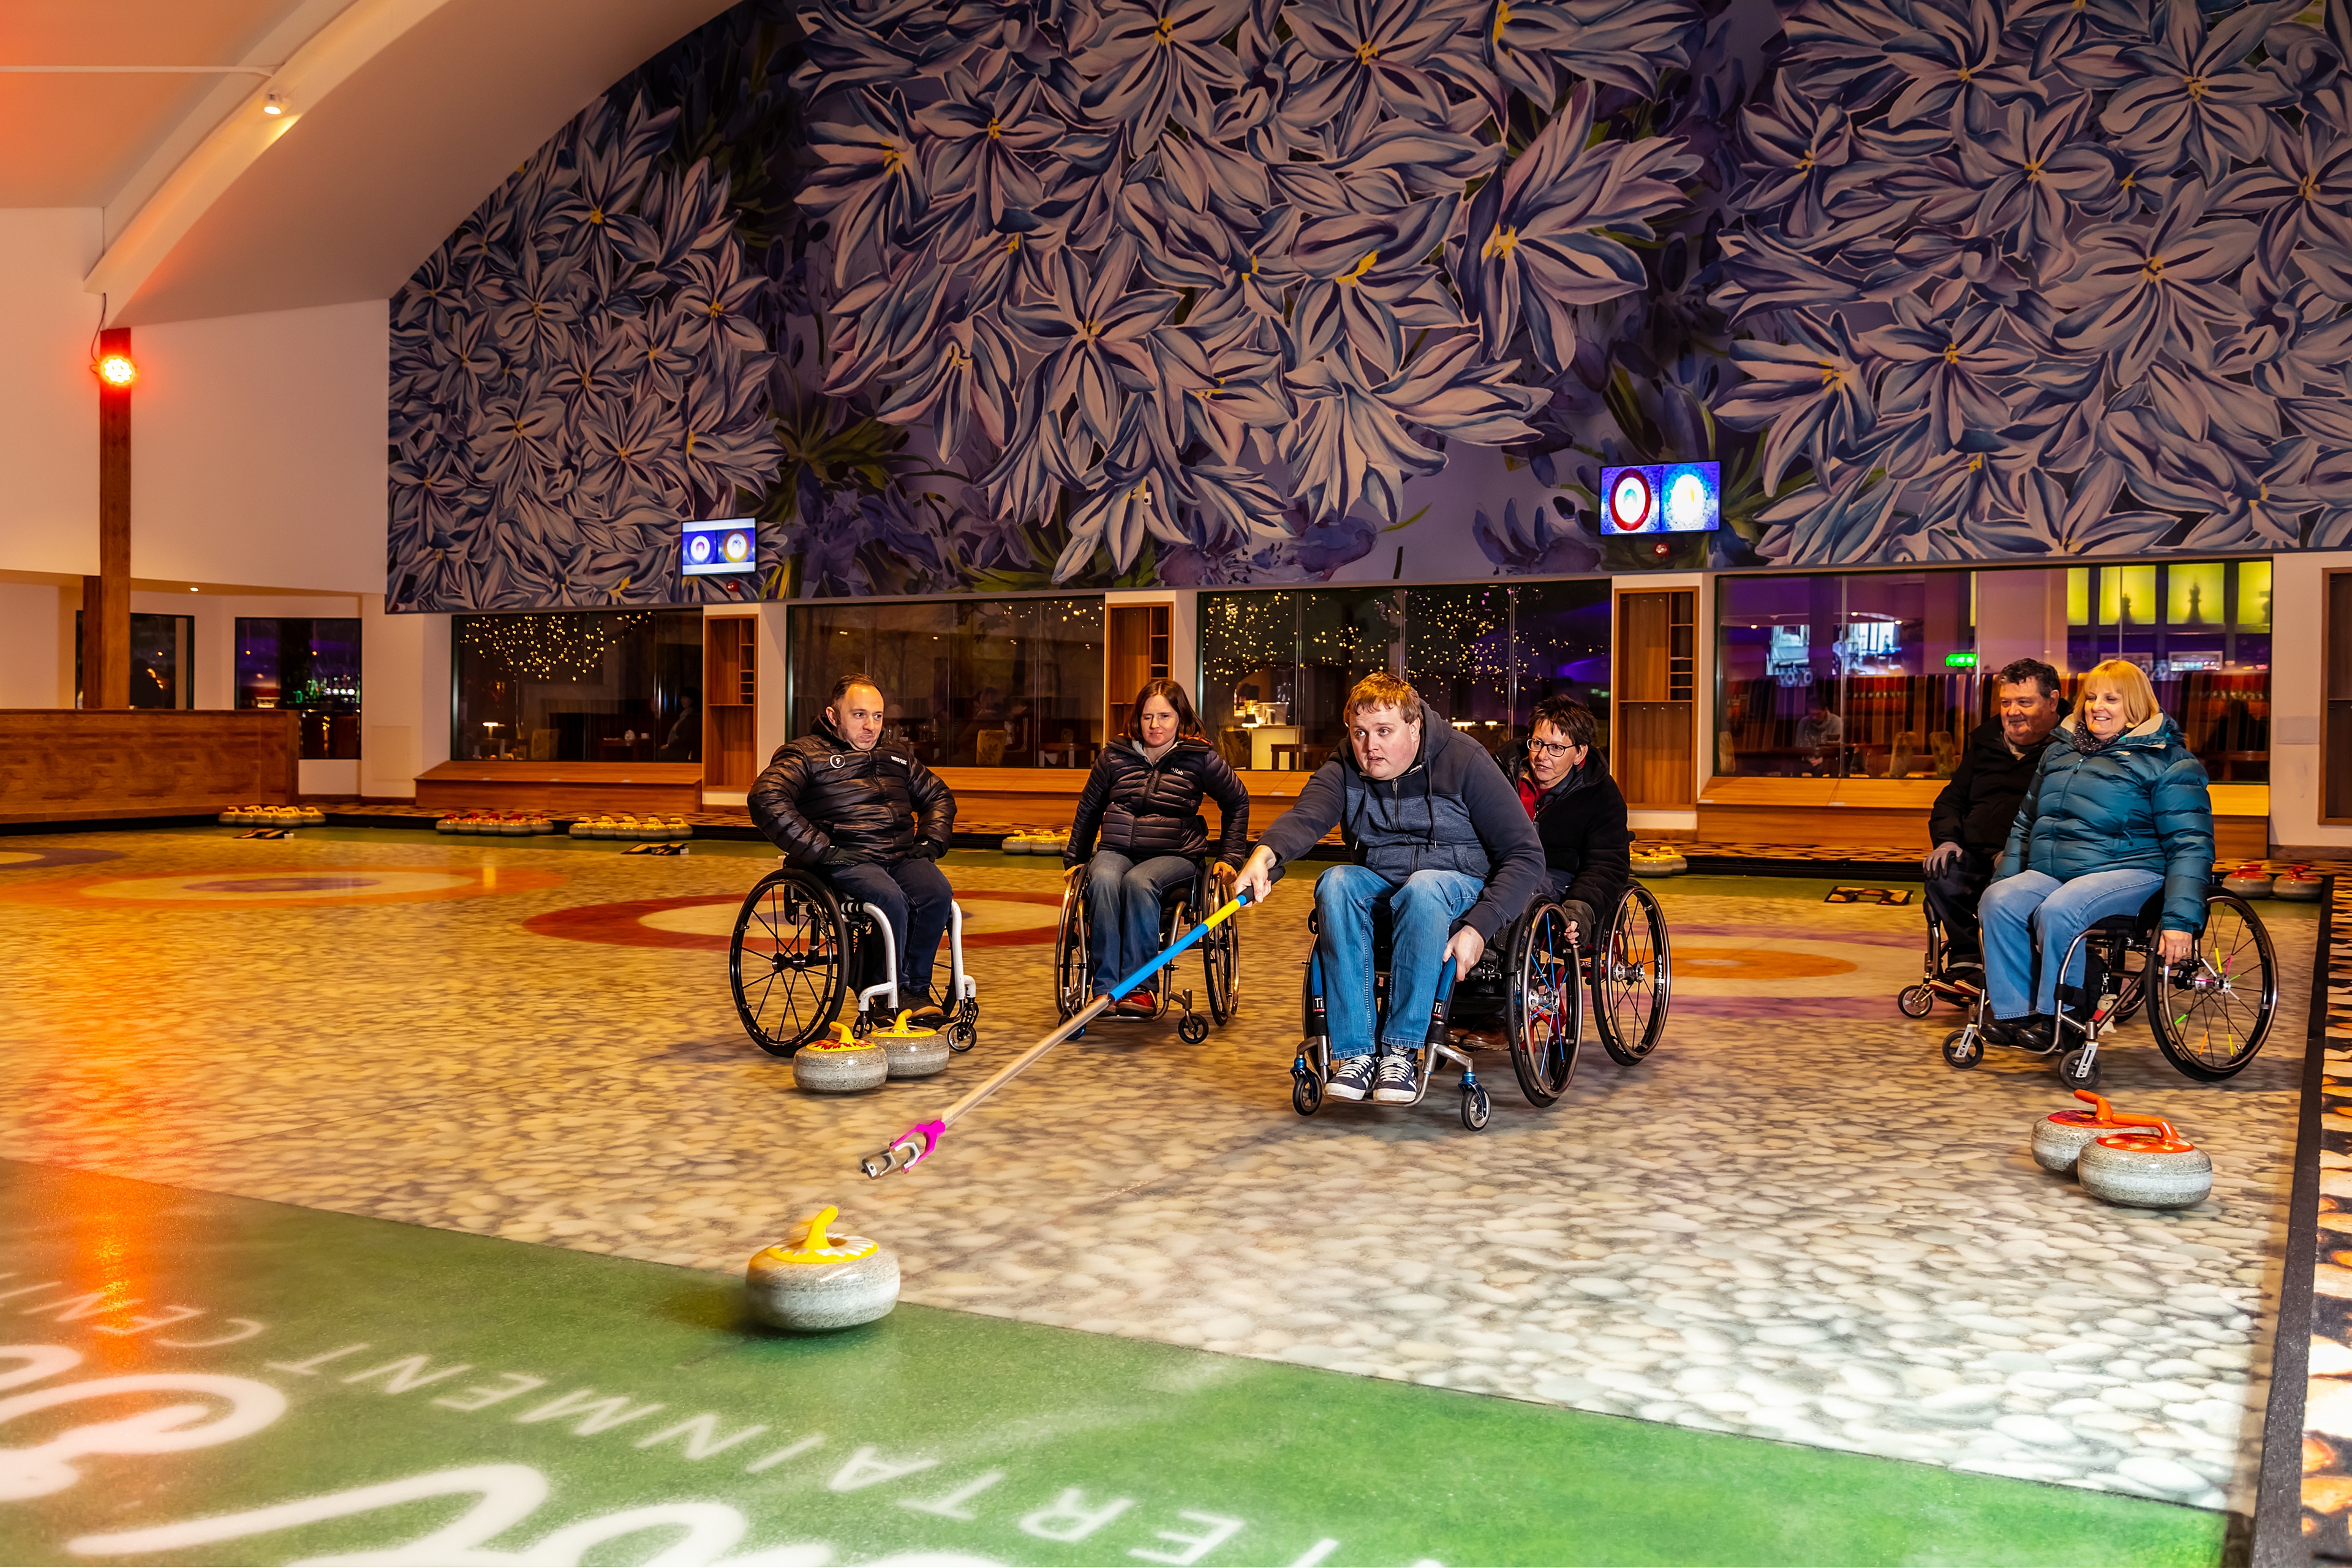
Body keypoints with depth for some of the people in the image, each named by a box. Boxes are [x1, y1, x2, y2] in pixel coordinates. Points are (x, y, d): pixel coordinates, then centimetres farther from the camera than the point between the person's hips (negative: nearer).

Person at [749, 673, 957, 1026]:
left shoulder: (895, 759, 25)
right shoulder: (805, 754, 4)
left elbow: (939, 795, 36)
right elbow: (767, 800, -13)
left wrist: (931, 839, 14)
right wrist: (823, 850, -19)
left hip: (900, 855, 6)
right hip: (842, 860, -5)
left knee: (936, 892, -26)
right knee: (891, 898, -34)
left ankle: (916, 989, -14)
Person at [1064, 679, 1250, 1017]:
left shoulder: (1200, 759, 4)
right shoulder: (1114, 756, 10)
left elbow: (1237, 802, 17)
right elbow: (1088, 809, 23)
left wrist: (1229, 857, 13)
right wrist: (1074, 860, 24)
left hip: (1174, 856, -2)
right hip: (1115, 851, 2)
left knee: (1138, 882, -36)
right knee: (1103, 881, -34)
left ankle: (1140, 987, -34)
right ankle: (1106, 987, -35)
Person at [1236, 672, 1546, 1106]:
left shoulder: (1464, 761, -10)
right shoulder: (1344, 770, -3)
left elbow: (1526, 855, -12)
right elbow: (1305, 816, -26)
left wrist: (1478, 928, -25)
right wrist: (1264, 854, -49)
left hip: (1460, 886, -3)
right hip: (1378, 883, 3)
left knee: (1424, 887, -36)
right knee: (1336, 882, -29)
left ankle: (1400, 1051, -31)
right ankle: (1354, 1053, -30)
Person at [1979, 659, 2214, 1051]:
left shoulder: (2167, 760, 4)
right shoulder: (2059, 751, 22)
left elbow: (2190, 844, -3)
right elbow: (2025, 823, 30)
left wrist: (2180, 921, -14)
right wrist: (2003, 879, 19)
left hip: (2127, 871, -5)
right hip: (2049, 873, 6)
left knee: (2059, 911, -35)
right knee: (1999, 901, -26)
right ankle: (2016, 1013, -22)